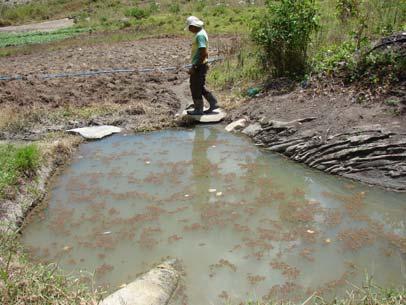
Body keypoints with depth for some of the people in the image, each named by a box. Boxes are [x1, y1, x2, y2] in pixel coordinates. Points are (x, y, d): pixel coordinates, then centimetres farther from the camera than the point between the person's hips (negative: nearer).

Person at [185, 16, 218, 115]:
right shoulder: (201, 33, 13)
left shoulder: (200, 35, -19)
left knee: (196, 87, 1)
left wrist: (194, 67, -24)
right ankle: (213, 103, 21)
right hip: (200, 65, 10)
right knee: (200, 87, 18)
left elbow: (203, 53, -26)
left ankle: (198, 109, 11)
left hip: (198, 66, -10)